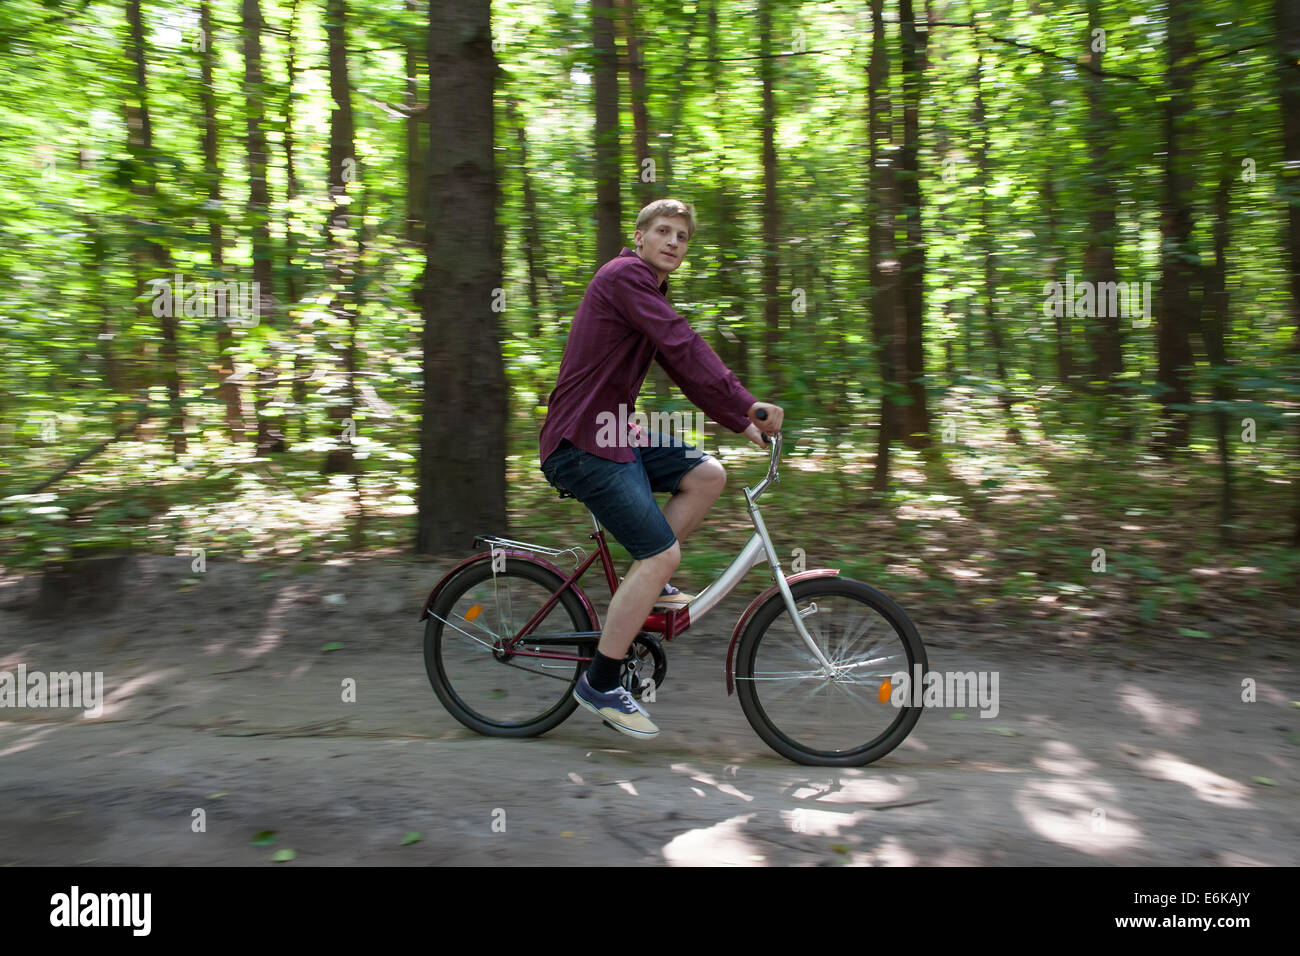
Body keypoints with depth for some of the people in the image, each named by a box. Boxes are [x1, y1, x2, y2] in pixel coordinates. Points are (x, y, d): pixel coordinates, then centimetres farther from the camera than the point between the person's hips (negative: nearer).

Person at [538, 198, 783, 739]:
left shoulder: (648, 290, 22)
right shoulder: (624, 275, -11)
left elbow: (683, 365, 21)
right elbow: (684, 350, -23)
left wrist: (740, 422, 16)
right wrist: (745, 405, -26)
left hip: (613, 432, 10)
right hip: (582, 443, -10)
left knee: (708, 475, 0)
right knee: (662, 554, -13)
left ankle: (644, 584, 11)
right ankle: (599, 685, -1)